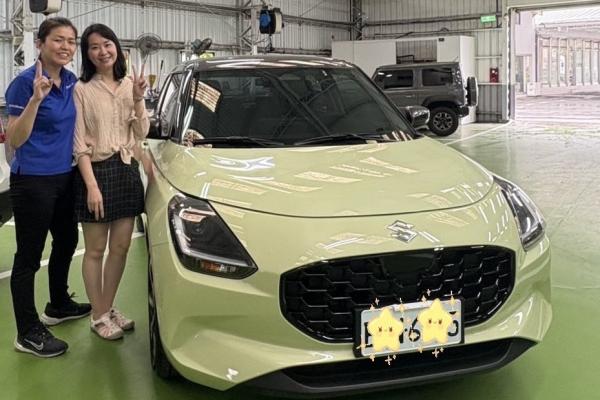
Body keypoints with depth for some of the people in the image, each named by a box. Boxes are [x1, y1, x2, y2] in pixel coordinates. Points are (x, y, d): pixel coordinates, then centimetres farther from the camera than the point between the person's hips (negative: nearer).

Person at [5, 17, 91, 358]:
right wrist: (36, 99, -29)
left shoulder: (72, 81, 6)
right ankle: (28, 333, 11)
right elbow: (15, 140, -19)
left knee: (67, 241, 21)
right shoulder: (25, 82, -16)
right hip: (33, 181, -8)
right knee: (29, 256, 0)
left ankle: (59, 305, 41)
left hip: (65, 177, 8)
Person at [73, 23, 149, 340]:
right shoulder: (82, 89, -6)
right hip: (96, 171, -5)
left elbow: (141, 134, 5)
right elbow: (79, 143, -9)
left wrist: (138, 99, -10)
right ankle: (98, 317, 16)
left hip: (127, 170, 5)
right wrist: (91, 185, -17)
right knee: (95, 250, 4)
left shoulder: (130, 85, 7)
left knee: (120, 247, 10)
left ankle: (109, 308, 25)